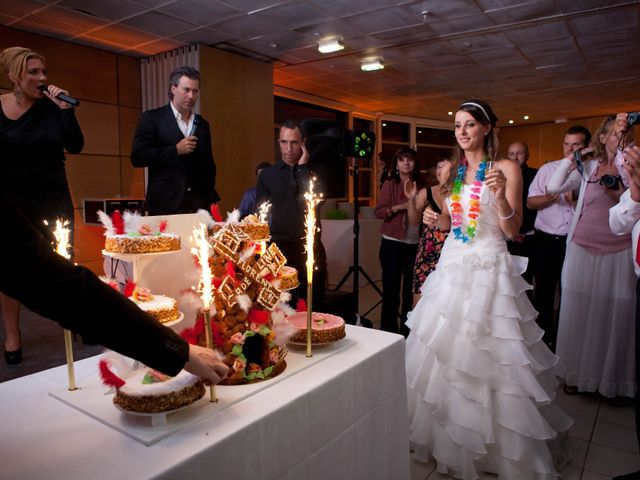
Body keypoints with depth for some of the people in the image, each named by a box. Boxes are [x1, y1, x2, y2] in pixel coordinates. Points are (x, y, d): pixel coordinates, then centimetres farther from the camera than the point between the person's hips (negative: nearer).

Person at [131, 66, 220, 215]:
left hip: (199, 203, 4)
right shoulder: (152, 118, 1)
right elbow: (138, 157, -7)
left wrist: (211, 198, 9)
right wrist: (176, 150, -13)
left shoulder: (203, 124, 14)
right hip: (165, 204, -3)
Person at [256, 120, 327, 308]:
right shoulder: (267, 174, 7)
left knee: (313, 307, 7)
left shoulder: (315, 171, 7)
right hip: (279, 249, 0)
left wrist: (302, 166, -8)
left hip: (310, 248, 0)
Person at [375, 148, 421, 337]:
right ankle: (388, 332, 14)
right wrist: (399, 207, -18)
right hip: (392, 243, -2)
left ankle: (406, 331, 24)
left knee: (410, 289, 10)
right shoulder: (389, 185, 1)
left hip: (414, 244, 3)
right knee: (391, 288, 2)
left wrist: (413, 199, -9)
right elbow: (378, 211, -6)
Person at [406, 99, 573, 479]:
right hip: (452, 266, 5)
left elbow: (513, 230, -8)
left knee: (486, 356, -3)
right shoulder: (452, 172, 11)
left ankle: (500, 447, 19)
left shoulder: (506, 169, -4)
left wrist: (501, 197, -25)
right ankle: (450, 437, 30)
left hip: (489, 269, -5)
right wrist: (436, 220, -2)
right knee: (444, 351, 9)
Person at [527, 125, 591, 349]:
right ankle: (542, 336, 25)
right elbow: (530, 202, 1)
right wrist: (547, 199, -18)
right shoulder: (547, 169, 4)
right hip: (546, 240, 0)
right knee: (544, 291, 9)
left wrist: (577, 202, -14)